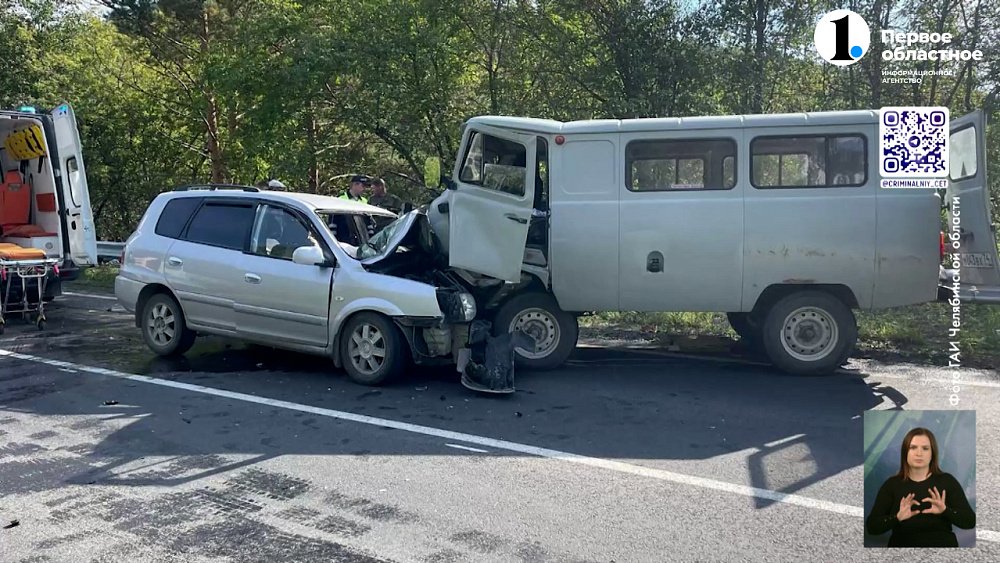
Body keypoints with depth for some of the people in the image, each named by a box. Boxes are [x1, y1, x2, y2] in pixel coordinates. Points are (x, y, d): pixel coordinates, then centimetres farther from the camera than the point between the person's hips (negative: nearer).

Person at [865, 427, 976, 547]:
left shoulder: (948, 481, 5)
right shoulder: (891, 484, 2)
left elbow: (970, 521, -3)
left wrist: (945, 511, -21)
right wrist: (897, 517, -22)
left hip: (942, 544, 0)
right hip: (903, 544, 0)